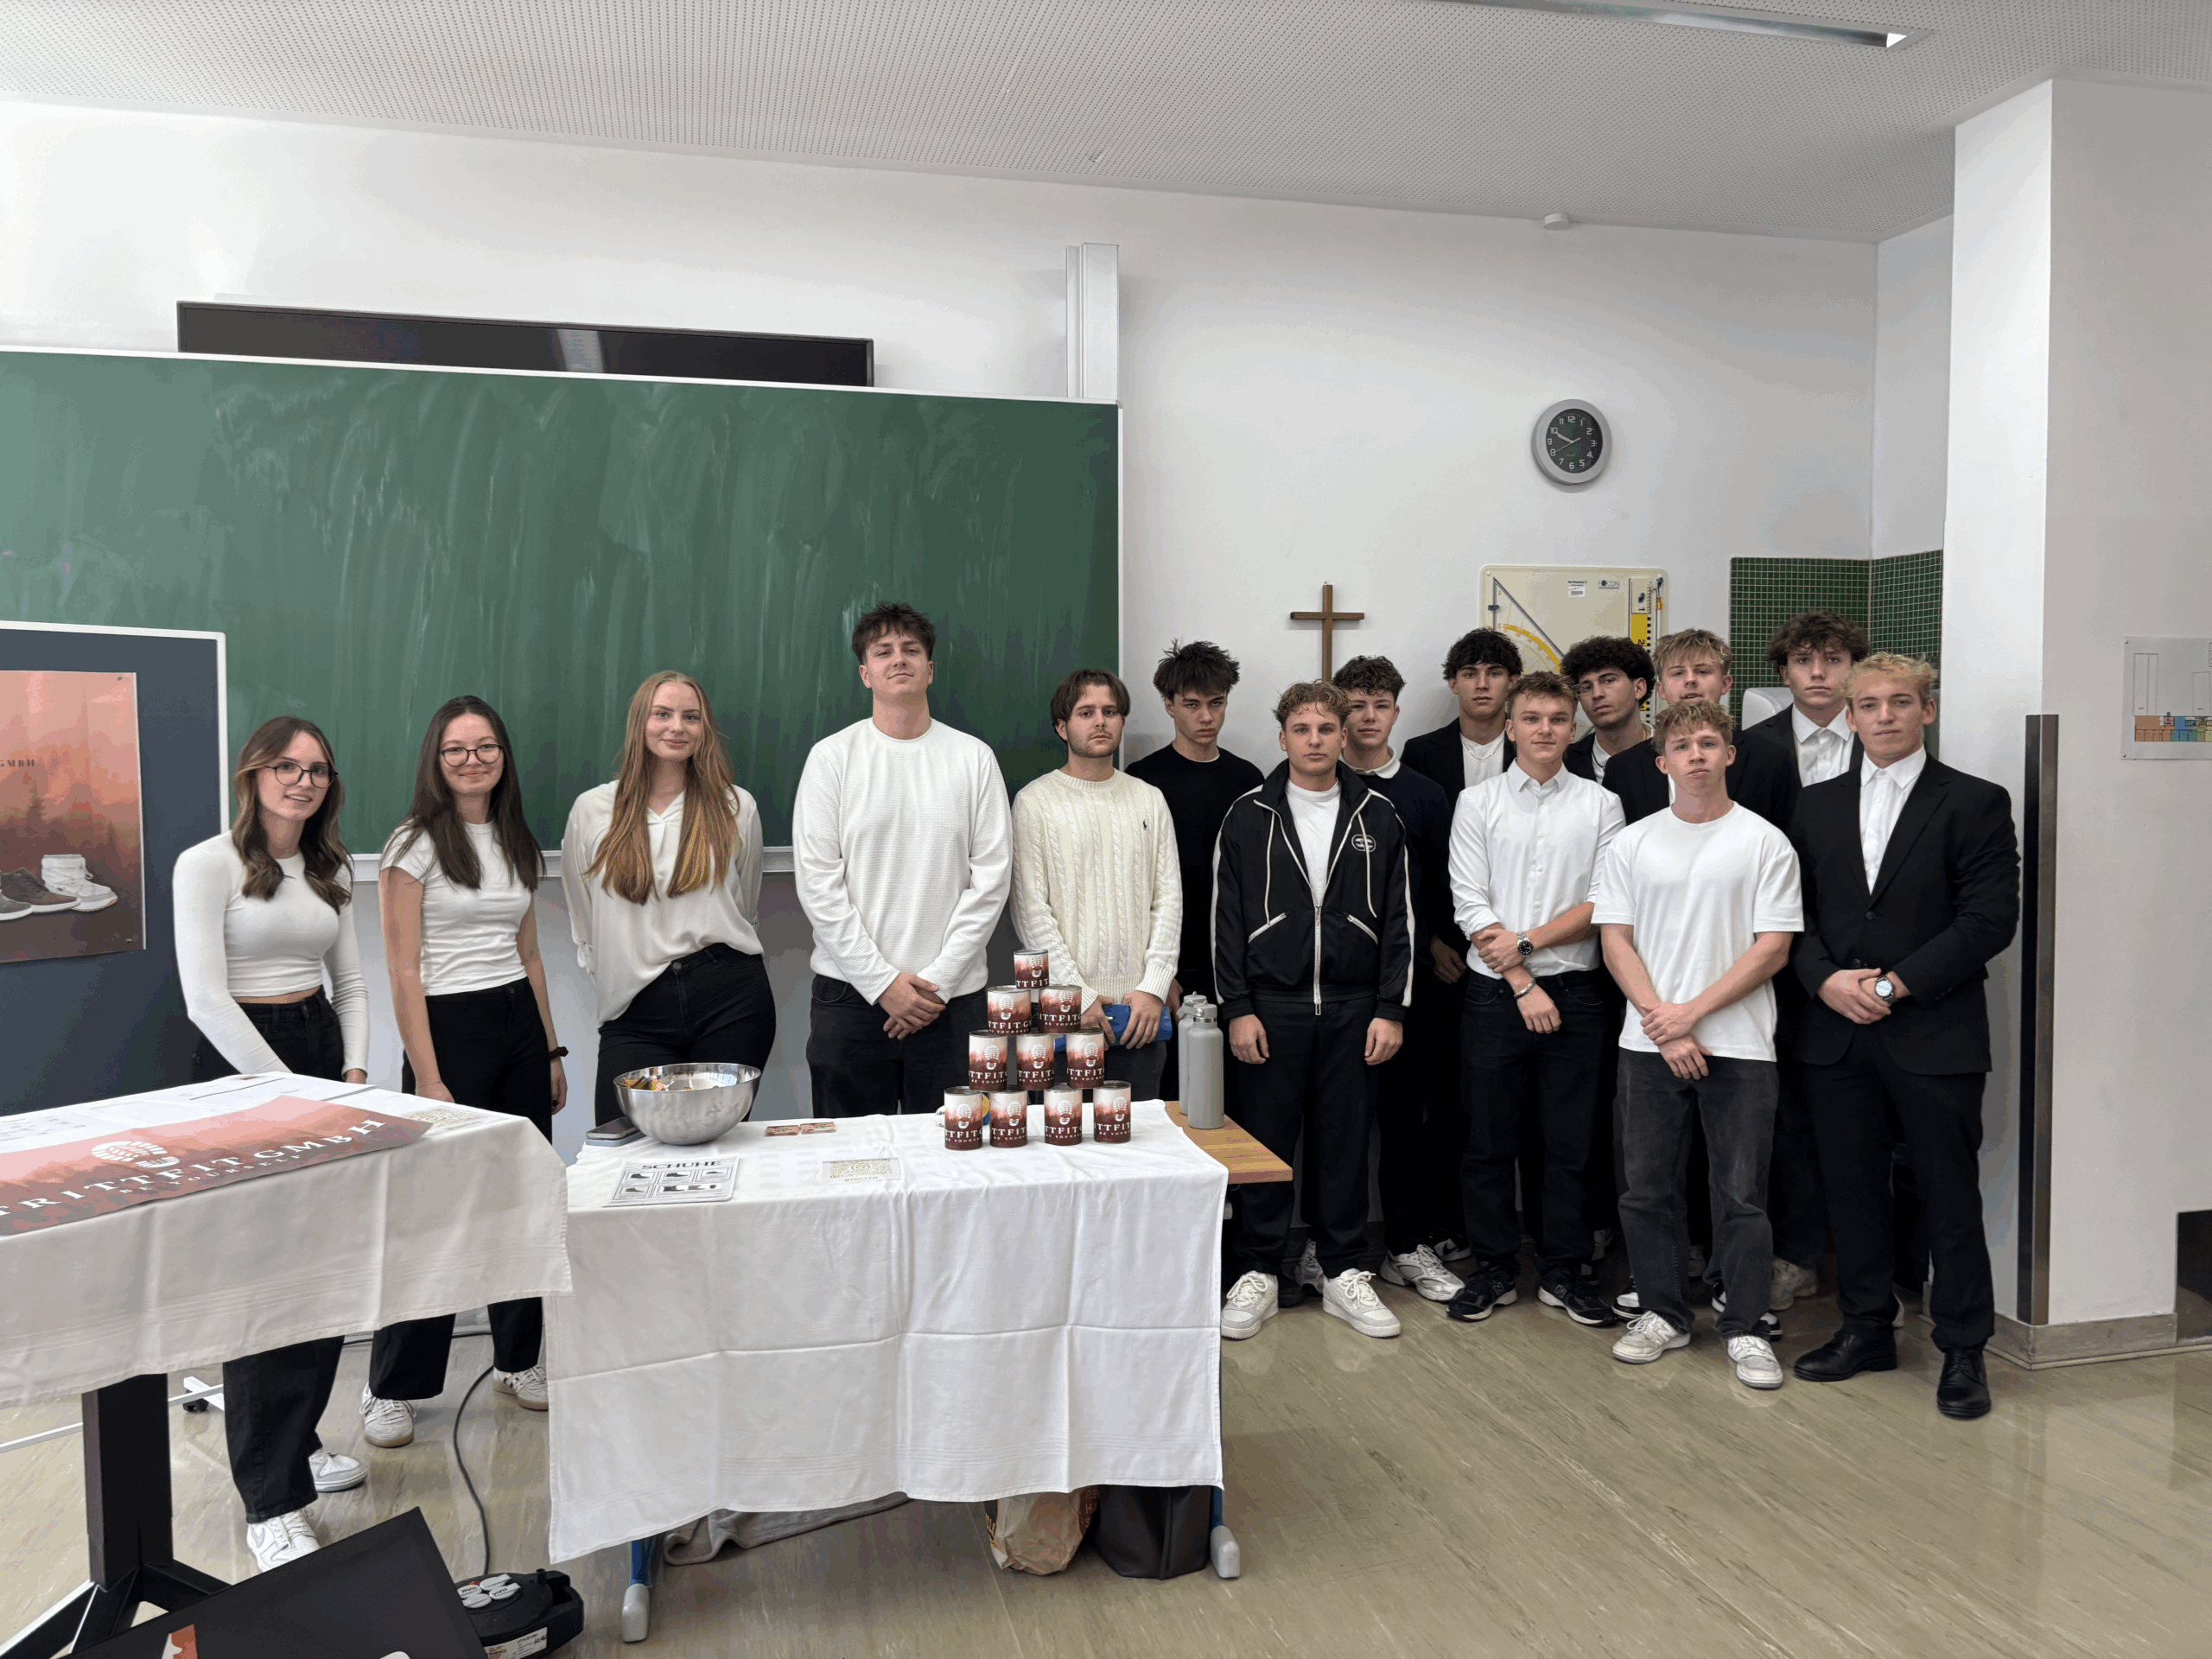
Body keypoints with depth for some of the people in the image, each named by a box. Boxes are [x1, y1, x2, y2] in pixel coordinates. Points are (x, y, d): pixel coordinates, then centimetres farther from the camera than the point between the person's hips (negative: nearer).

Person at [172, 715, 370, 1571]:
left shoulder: (330, 871, 12)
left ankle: (294, 1441, 29)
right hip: (239, 1064, -6)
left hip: (322, 1056, 6)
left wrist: (353, 1073, 2)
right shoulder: (207, 865, -8)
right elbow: (205, 996, -14)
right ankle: (269, 1502, 1)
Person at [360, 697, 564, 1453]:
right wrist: (428, 1079, -16)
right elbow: (404, 972, -11)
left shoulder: (519, 845, 12)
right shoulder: (415, 846, -7)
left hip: (520, 1024, 6)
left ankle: (518, 1360, 24)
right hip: (448, 1028, -6)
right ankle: (390, 1389, 13)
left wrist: (552, 1051, 13)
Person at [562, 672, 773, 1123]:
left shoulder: (736, 807, 7)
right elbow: (583, 925, 15)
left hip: (731, 1001, 0)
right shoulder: (591, 811, 7)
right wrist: (615, 980, 11)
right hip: (635, 1015, 0)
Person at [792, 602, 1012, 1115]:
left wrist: (939, 978, -7)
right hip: (850, 991, 0)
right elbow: (817, 882, -3)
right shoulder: (832, 757, 3)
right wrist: (882, 981, -9)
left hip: (951, 996, 1)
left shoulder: (973, 758, 5)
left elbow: (991, 879, 1)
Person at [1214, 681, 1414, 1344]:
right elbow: (1226, 918, 1)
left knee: (1347, 1144, 8)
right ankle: (1257, 1276, 17)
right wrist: (1238, 1008, -6)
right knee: (1266, 1141, 4)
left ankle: (1344, 1275, 22)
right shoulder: (1249, 816, 2)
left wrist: (1391, 1010, -1)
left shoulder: (1377, 816, 5)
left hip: (1354, 1008, 1)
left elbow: (1399, 918, 5)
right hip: (1271, 1005, -1)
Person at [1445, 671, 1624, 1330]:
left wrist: (1528, 942, -11)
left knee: (1571, 1144, 6)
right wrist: (1524, 985, -9)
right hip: (1495, 992, 0)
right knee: (1489, 1141, 6)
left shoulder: (1600, 804, 5)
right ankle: (1494, 1270, 20)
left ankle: (1562, 1271, 20)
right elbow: (1470, 905, -4)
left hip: (1575, 991, 1)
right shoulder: (1477, 803, 3)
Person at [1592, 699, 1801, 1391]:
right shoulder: (1630, 845, 7)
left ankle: (1744, 1328, 16)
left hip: (1739, 1045, -2)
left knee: (1741, 1195, 3)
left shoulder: (1765, 843, 0)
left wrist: (1692, 1011, -12)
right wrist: (1663, 1024, -9)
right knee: (1648, 1189, 9)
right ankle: (1662, 1314, 24)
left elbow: (1772, 948, -5)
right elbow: (1616, 943, 3)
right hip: (1649, 1044, 3)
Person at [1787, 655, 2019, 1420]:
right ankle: (1865, 1328, 27)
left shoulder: (1976, 804, -2)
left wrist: (1895, 985, -15)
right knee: (1852, 1188, 12)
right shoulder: (1819, 805, 11)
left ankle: (1963, 1350, 19)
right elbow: (1794, 911, 9)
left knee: (1950, 1197, 5)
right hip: (1836, 1034, 4)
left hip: (1934, 1034, -4)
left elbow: (1989, 919, -10)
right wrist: (1826, 978, -9)